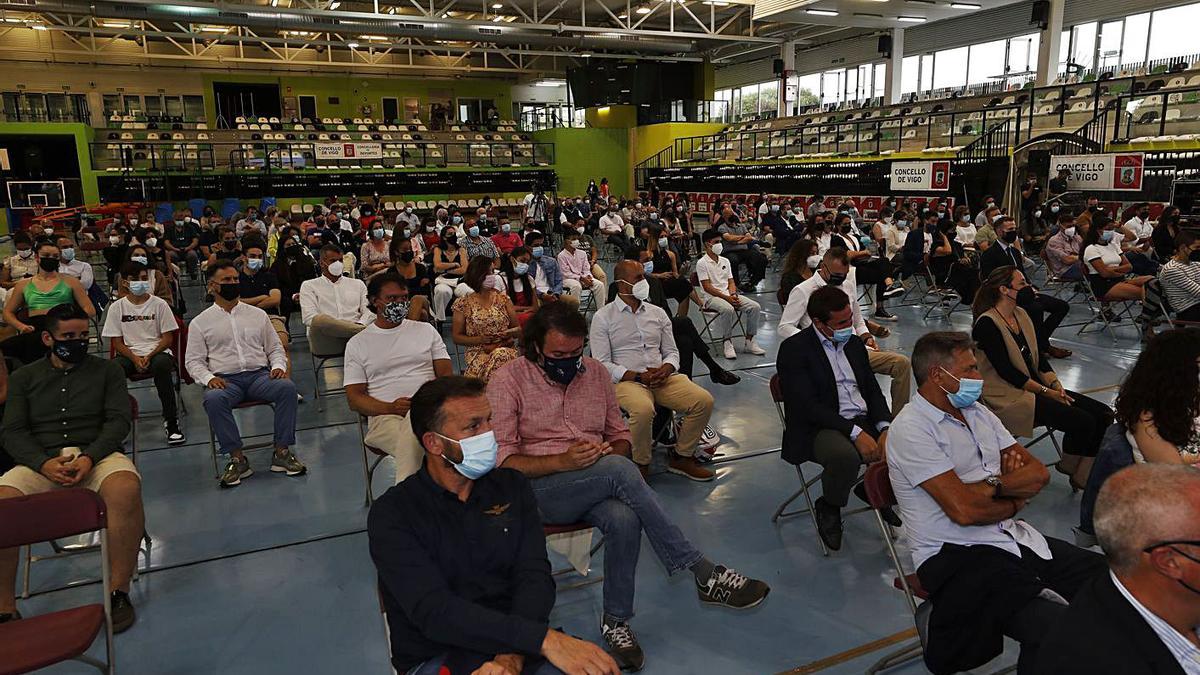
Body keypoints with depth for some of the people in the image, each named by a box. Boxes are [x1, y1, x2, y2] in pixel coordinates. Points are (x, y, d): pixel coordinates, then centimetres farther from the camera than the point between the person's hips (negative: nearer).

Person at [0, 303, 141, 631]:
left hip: (97, 454, -2)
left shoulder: (107, 370, 15)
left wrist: (90, 458, -15)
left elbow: (119, 420, 4)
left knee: (126, 490, -36)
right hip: (41, 461, 2)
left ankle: (119, 591, -24)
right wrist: (44, 463, -13)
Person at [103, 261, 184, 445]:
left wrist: (149, 356, -13)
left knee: (161, 365, -37)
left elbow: (167, 338, 3)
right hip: (129, 354, 1)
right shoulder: (117, 307, 7)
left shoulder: (159, 304, 4)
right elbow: (117, 342, 5)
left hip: (157, 352, -1)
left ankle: (171, 420, -28)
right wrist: (135, 359, -13)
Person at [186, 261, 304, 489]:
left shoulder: (258, 314, 18)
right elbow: (193, 361, 9)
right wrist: (209, 378, -11)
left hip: (259, 375, 2)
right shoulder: (200, 322, 13)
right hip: (225, 380, -1)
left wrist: (278, 366, -2)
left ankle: (281, 452, -23)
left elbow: (275, 348, 20)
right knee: (213, 399, -36)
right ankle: (237, 458, -24)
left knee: (287, 387, -30)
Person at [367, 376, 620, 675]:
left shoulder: (511, 486, 8)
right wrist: (545, 638, -26)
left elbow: (535, 576, -2)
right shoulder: (392, 513, -5)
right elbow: (433, 611, -17)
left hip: (515, 646, 4)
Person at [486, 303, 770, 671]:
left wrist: (610, 451, -8)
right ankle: (703, 573, -27)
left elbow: (620, 436, 17)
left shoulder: (596, 373, 9)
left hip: (597, 485, 4)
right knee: (619, 470, -33)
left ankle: (616, 620, -9)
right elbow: (502, 460, -11)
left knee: (624, 519, -33)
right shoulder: (507, 381, -5)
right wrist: (563, 462, -24)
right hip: (537, 487, -4)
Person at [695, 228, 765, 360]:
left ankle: (749, 342, -8)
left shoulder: (725, 261, 17)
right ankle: (727, 343, -24)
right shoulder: (701, 263, -5)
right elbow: (707, 287, -11)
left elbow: (731, 281, 16)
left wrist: (733, 294, -7)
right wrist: (726, 298, -18)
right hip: (710, 297, -6)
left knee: (755, 307, -14)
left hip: (728, 295, 7)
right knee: (728, 309, -38)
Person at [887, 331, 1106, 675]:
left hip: (1015, 538, 9)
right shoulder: (910, 429, -14)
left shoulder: (976, 412, 13)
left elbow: (1038, 472, 9)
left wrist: (994, 485, -11)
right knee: (1057, 630, -27)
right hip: (956, 556, -8)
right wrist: (1015, 501, -1)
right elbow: (963, 509, -21)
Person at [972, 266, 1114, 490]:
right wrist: (1046, 392, -16)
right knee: (1082, 422, -19)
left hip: (1035, 387, 9)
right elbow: (1006, 370, -19)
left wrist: (1056, 385, -3)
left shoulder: (1021, 314, 12)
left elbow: (1038, 356, 12)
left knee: (1103, 414, -3)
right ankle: (1071, 469, 5)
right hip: (1010, 397, -9)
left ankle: (1086, 473, 4)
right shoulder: (986, 324, -15)